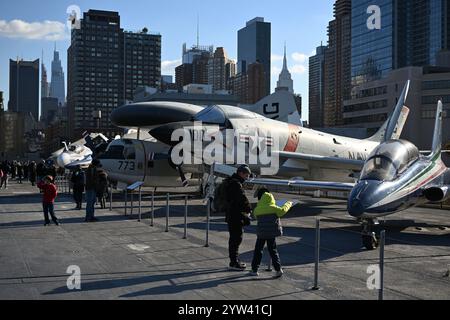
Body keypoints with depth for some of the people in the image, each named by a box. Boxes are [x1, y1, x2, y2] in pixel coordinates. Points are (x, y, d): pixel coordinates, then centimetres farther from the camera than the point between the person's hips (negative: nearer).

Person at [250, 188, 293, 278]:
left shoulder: (256, 210, -4)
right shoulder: (273, 208, -9)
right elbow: (282, 210, -7)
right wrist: (288, 204, 12)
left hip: (261, 233, 0)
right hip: (272, 233, 0)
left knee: (258, 250, 10)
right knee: (273, 250, 9)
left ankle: (254, 269, 12)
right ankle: (278, 269, 2)